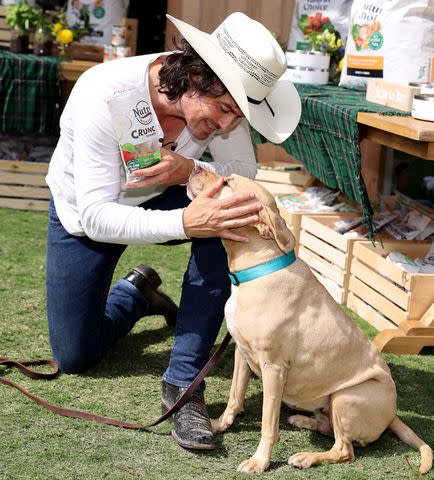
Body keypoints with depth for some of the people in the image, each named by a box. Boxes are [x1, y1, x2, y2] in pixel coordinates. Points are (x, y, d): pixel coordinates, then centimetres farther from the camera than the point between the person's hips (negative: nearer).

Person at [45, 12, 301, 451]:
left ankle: (183, 383, -23)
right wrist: (183, 222, -54)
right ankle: (138, 292, 33)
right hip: (84, 213, -2)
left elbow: (245, 175, -18)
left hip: (159, 198, 3)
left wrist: (191, 170, -39)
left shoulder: (220, 98, -26)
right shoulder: (103, 96, -38)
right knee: (74, 358, 1)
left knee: (224, 223, -32)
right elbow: (96, 218, -38)